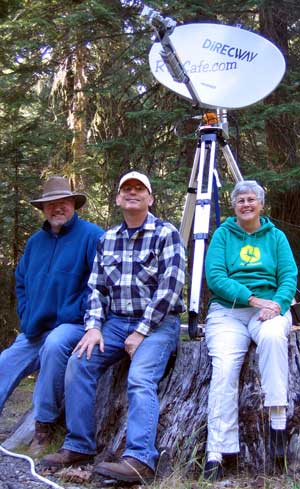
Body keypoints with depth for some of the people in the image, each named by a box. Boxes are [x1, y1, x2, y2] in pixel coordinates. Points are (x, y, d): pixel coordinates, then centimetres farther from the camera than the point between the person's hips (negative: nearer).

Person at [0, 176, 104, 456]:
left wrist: (74, 315, -16)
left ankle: (44, 425, -23)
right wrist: (26, 318, 6)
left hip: (72, 325, -7)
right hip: (33, 333, 7)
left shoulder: (91, 236, -8)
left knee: (55, 344, -37)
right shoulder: (36, 241, 13)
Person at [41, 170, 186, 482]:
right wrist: (93, 326, -5)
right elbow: (97, 288, 12)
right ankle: (77, 445, -5)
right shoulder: (107, 239, 15)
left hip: (158, 321, -5)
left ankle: (140, 460, -34)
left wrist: (142, 332, -15)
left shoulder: (166, 234, -3)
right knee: (79, 363, -15)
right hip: (117, 321, 5)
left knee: (140, 379, -28)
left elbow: (170, 287, -11)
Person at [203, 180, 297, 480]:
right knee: (224, 367, -28)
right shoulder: (223, 234, 10)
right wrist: (252, 298, -14)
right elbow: (214, 276, -3)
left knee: (272, 335, -37)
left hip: (269, 307, 1)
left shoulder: (276, 236, 15)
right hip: (227, 310, 0)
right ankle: (216, 454, -29)